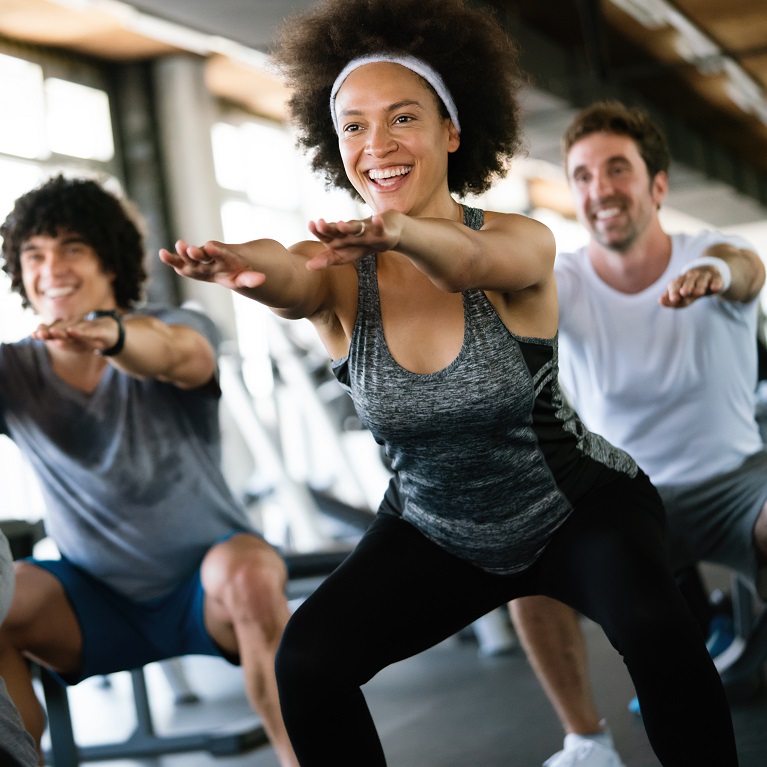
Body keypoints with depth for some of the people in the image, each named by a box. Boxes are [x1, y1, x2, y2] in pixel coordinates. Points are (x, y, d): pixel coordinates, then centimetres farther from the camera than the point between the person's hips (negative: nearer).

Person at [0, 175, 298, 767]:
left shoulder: (178, 329, -10)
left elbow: (180, 355, -36)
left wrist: (110, 333, -60)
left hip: (207, 588, -3)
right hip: (97, 603, 3)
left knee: (250, 572, -36)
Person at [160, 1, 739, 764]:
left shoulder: (523, 244, -19)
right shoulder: (339, 271, -14)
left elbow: (468, 264, -43)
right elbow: (293, 287, -38)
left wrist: (401, 231, -67)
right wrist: (245, 266, -63)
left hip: (579, 509, -3)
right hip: (435, 532, 3)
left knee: (653, 629, -32)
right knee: (306, 660, -17)